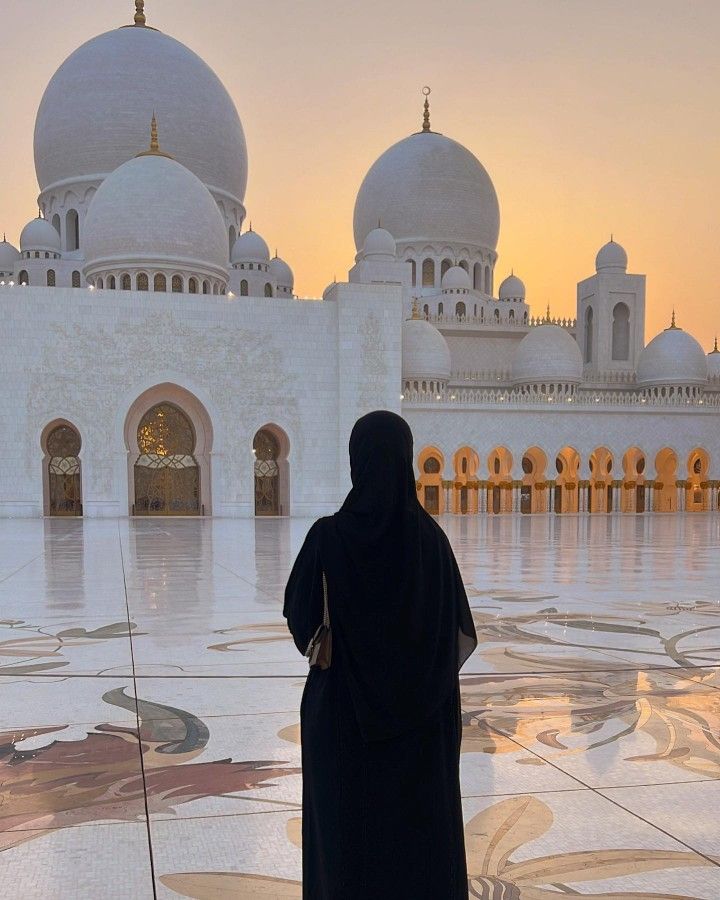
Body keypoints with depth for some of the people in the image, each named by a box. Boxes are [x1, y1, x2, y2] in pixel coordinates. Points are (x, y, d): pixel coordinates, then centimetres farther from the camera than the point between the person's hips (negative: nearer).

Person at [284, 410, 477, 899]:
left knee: (346, 826, 13)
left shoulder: (328, 536, -14)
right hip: (418, 710, 1)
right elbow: (461, 633, -2)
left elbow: (301, 620, -3)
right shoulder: (430, 536, -9)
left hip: (341, 708, -1)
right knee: (416, 822, 15)